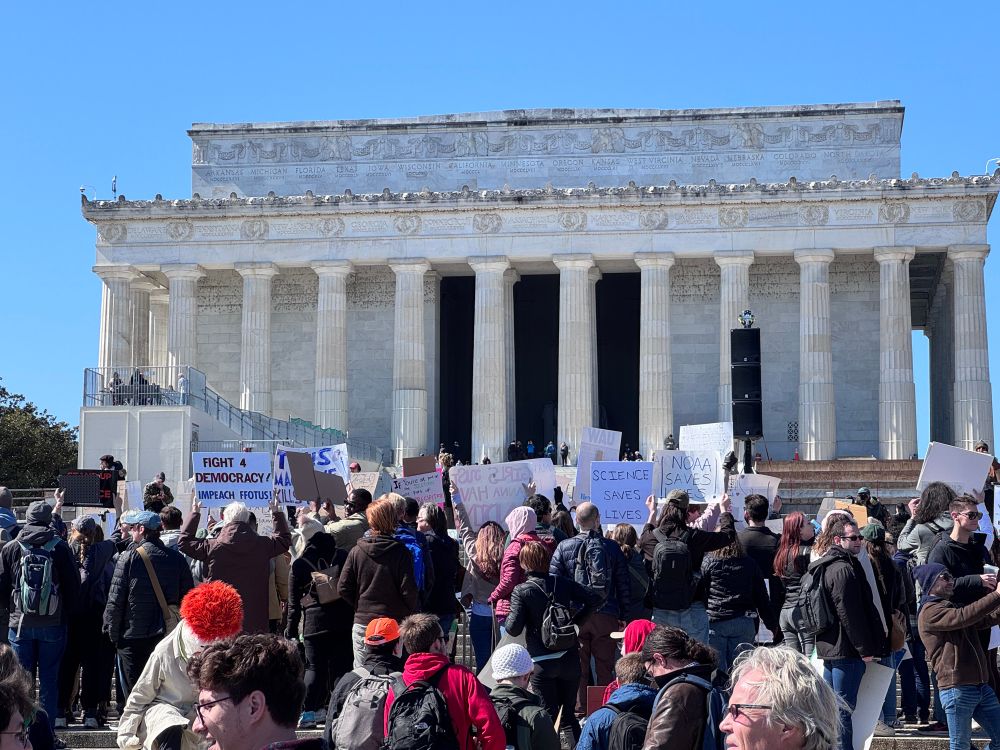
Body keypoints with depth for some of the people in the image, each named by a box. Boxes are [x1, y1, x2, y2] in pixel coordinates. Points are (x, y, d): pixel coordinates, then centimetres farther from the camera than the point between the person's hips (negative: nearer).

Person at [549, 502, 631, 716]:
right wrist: (623, 615, 12)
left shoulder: (564, 547, -1)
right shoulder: (611, 547, 1)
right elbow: (624, 584, 4)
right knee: (605, 666, 8)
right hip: (606, 615, 0)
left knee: (578, 665, 7)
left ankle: (579, 707, 7)